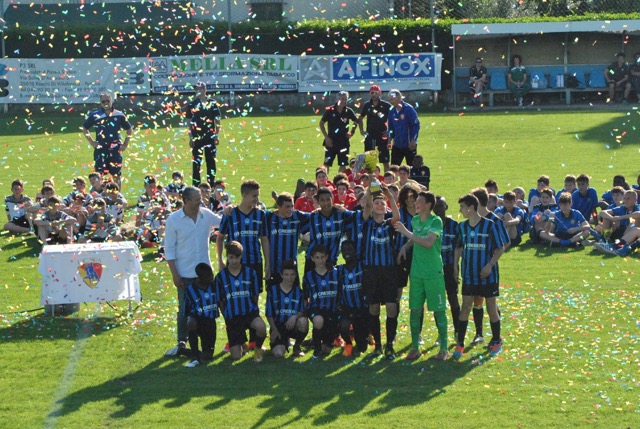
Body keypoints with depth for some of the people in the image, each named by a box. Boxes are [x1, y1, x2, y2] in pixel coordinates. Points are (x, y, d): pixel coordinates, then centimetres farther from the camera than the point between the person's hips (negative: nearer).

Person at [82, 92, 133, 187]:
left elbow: (129, 129, 17)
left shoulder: (119, 115, 5)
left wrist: (125, 144, 7)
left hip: (115, 150, 1)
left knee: (117, 176, 5)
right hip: (100, 149, -1)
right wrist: (91, 141, 5)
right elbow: (85, 128, 15)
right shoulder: (95, 115, 1)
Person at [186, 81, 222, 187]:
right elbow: (189, 122, 8)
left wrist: (217, 135, -2)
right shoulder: (192, 104, 5)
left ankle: (211, 185, 11)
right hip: (196, 138, 1)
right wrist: (190, 137, 2)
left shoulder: (212, 103, 3)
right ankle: (196, 186, 6)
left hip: (210, 138, 0)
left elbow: (217, 120, 5)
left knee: (211, 162, 4)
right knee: (196, 162, 1)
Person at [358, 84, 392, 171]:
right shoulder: (367, 105, 7)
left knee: (385, 161, 0)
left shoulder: (386, 105, -5)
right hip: (370, 136, 3)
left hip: (382, 135, -3)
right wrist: (361, 130, 11)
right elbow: (360, 118, 22)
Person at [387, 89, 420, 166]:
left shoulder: (408, 109, -13)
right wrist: (390, 139, 3)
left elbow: (416, 125, -14)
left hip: (409, 145, -6)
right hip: (397, 145, 6)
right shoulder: (392, 111, 5)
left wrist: (413, 140, -17)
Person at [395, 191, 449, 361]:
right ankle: (415, 348, 13)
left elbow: (428, 242, -25)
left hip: (434, 273, -6)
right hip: (416, 272, 6)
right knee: (415, 310, 6)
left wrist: (406, 232, -25)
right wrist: (405, 246, 5)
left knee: (439, 310, 3)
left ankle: (444, 348, 11)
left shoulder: (436, 221, -12)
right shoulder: (415, 220, 8)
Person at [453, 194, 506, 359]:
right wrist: (456, 265, 8)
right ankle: (460, 344, 3)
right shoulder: (463, 226, 4)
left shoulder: (489, 225, -9)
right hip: (469, 275, 4)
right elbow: (459, 247, 18)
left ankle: (496, 342, 19)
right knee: (465, 307, 0)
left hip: (487, 275, -3)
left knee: (492, 308, 5)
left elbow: (500, 248, -6)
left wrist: (490, 265, -17)